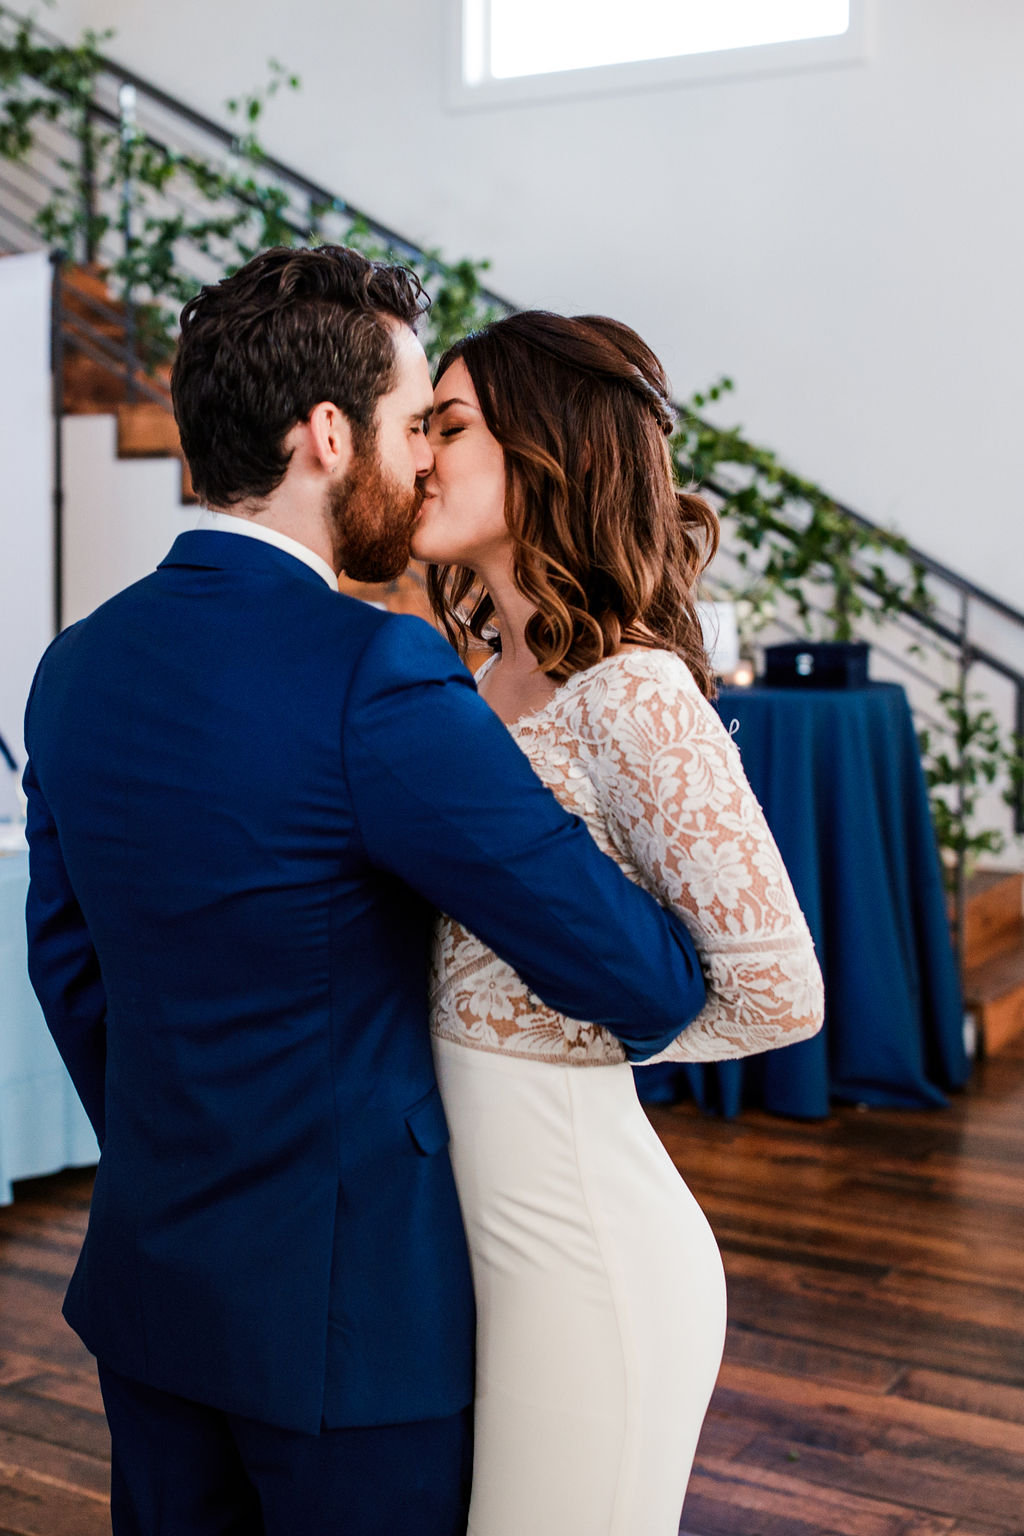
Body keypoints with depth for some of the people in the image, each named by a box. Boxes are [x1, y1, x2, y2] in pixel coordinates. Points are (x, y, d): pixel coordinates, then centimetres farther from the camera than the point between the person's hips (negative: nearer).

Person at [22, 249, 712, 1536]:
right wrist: (655, 997, 2)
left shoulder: (75, 666, 0)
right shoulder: (372, 676, -23)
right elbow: (638, 977, -21)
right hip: (350, 1298, -6)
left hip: (147, 1279, 7)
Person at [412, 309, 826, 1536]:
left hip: (578, 1251, -8)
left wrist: (585, 1031, -7)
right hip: (473, 1236, 8)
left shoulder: (633, 697, -20)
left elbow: (776, 994, -21)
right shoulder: (498, 677, 7)